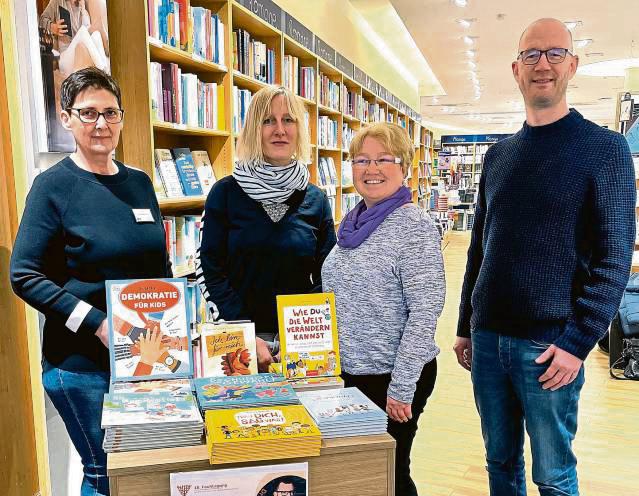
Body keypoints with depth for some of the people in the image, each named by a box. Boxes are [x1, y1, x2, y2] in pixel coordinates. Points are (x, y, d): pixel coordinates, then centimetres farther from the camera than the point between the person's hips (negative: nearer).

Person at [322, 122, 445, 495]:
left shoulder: (414, 226, -16)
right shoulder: (352, 222, 6)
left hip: (391, 377, -7)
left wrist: (401, 387, -20)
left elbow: (425, 313, -20)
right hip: (348, 371, 7)